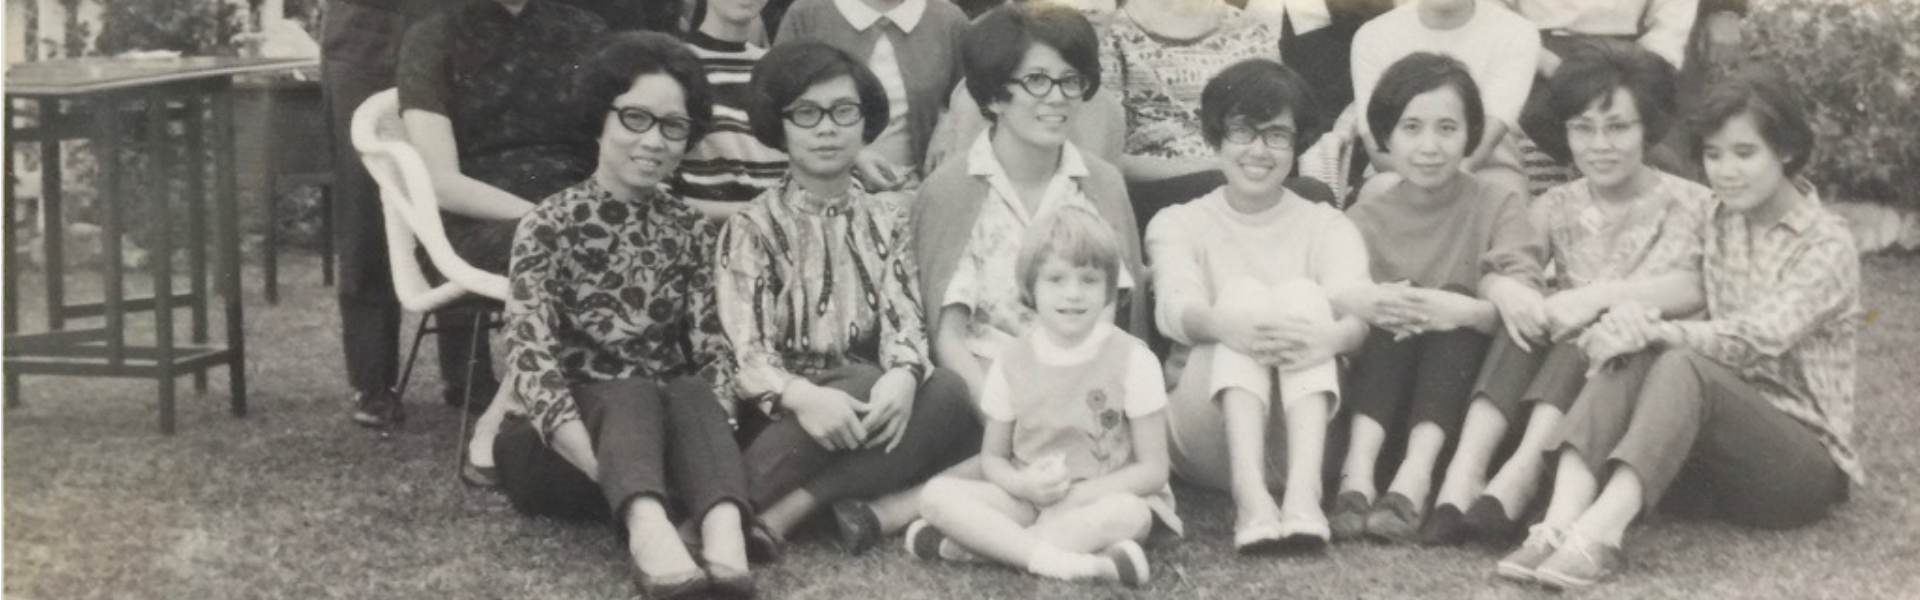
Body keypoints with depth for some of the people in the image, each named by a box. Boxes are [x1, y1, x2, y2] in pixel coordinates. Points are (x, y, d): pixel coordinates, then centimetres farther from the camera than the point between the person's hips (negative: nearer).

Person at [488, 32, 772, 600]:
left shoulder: (689, 229, 10)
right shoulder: (549, 226, -2)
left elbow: (714, 351, 2)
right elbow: (534, 363, -13)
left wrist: (712, 442, -19)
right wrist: (602, 465, -28)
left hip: (673, 414, 3)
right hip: (584, 420, -2)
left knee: (693, 398, -30)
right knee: (634, 395, -33)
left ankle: (724, 531, -60)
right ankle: (649, 525, -65)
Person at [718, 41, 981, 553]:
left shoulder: (887, 224, 15)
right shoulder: (752, 228, 3)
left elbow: (904, 321, -1)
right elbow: (746, 351, -10)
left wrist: (903, 375, -26)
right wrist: (801, 395, -32)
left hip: (868, 409, 4)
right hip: (782, 414, -4)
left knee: (949, 394, -26)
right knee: (865, 383, -33)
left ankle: (783, 511, -30)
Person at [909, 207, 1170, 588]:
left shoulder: (1133, 360, -6)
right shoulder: (1013, 363, 2)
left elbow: (1153, 469, -5)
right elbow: (992, 458, 9)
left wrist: (1075, 495, -17)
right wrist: (1021, 484, -15)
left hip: (1103, 498, -2)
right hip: (1029, 499, 3)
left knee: (1127, 513, -38)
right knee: (938, 493, -22)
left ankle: (975, 543, -32)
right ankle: (1069, 562, -37)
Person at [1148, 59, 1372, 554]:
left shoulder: (1327, 227, 12)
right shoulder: (1178, 225, 11)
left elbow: (1359, 312, -10)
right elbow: (1177, 308, -13)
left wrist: (1329, 336, -36)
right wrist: (1226, 326, -38)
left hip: (1300, 433, 1)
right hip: (1209, 434, -1)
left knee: (1302, 293, -21)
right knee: (1242, 292, -22)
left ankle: (1303, 493, -42)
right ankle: (1249, 496, -44)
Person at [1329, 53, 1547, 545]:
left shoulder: (1499, 205, 6)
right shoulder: (1366, 218, 10)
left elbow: (1523, 305, -12)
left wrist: (1466, 309, -33)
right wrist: (1359, 303, -32)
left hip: (1463, 396, -1)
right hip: (1382, 400, 1)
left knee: (1455, 307, -26)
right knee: (1398, 311, -24)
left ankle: (1414, 480, -43)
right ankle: (1359, 473, -41)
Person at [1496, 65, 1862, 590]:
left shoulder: (1827, 246, -6)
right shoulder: (1715, 224, 12)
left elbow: (1761, 338, -20)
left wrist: (1654, 332, -31)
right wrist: (1635, 318, -22)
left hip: (1807, 460, -5)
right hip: (1706, 462, 5)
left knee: (1682, 366, -33)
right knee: (1630, 359, -25)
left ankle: (1600, 533, -53)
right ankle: (1559, 523, -46)